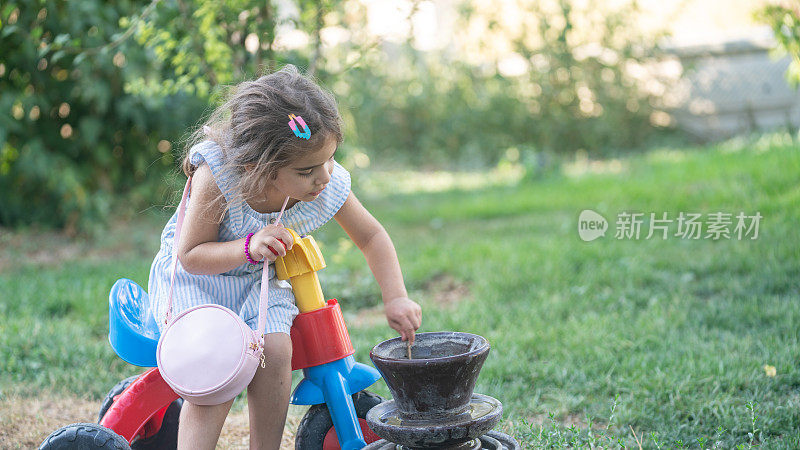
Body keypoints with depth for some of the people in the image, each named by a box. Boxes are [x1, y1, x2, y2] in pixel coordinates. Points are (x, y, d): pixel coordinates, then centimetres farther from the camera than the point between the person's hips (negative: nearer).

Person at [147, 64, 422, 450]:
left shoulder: (330, 186, -21)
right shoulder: (217, 176, -31)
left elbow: (372, 237, -2)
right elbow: (189, 256, -22)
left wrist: (396, 298, -14)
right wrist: (249, 247, -39)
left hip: (261, 280, 3)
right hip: (195, 277, -2)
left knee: (275, 351, -25)